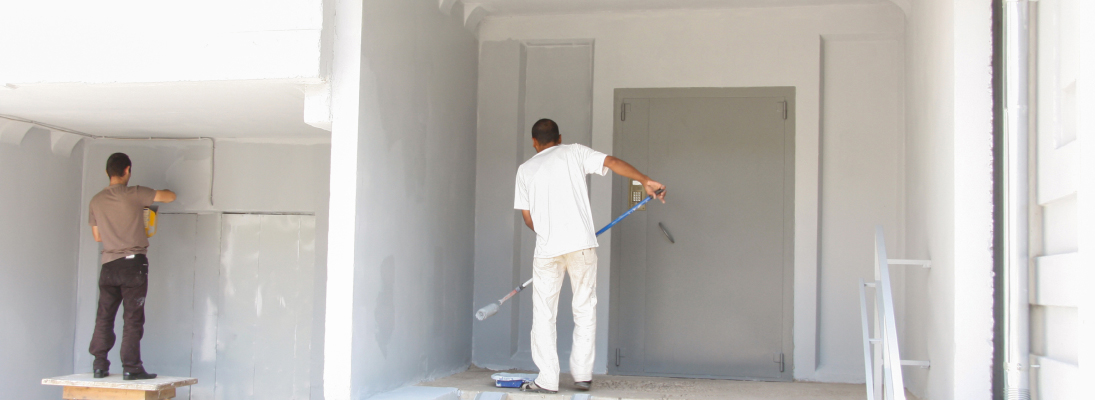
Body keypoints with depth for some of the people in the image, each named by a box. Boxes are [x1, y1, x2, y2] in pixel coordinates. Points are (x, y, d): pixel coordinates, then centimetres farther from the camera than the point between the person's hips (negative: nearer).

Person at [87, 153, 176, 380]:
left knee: (104, 317, 9)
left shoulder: (96, 201, 7)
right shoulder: (134, 194, -8)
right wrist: (162, 192, 19)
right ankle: (131, 367, -2)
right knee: (133, 318, -1)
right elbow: (170, 197, -3)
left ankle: (100, 365, 10)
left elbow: (97, 236, 16)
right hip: (133, 263, -4)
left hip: (109, 265, 4)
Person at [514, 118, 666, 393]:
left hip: (547, 248, 1)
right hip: (581, 243, 0)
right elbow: (612, 162, -2)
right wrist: (645, 181, -4)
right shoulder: (574, 153, 11)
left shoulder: (525, 169, 14)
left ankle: (547, 380, 4)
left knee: (544, 314, 7)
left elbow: (527, 216, 14)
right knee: (585, 309, 10)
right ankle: (583, 375, 10)